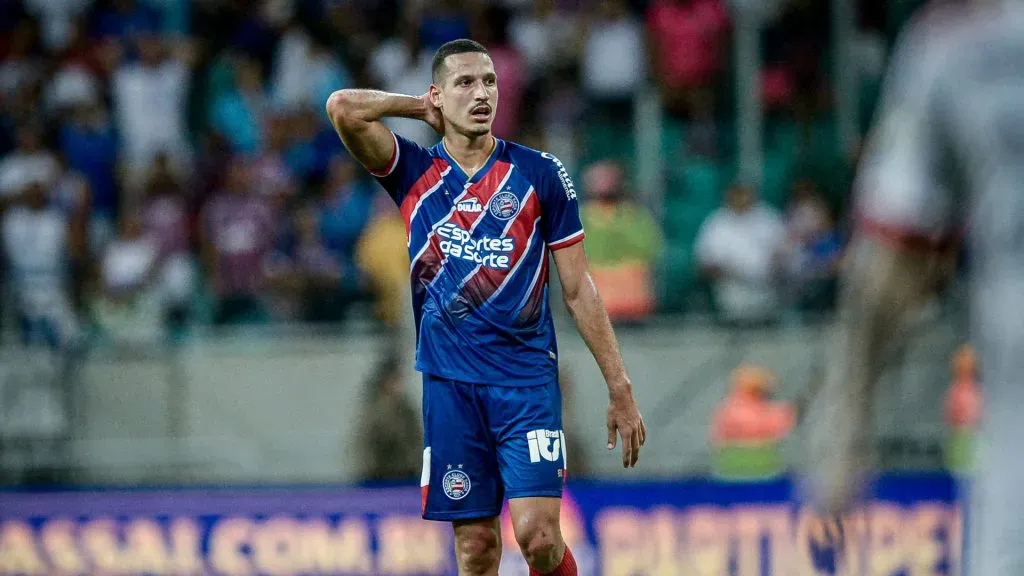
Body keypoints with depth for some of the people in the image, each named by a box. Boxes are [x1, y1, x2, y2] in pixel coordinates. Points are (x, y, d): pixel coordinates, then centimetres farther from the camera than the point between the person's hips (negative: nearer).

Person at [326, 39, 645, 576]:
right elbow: (344, 108, -11)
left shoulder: (539, 174, 3)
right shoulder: (415, 173, 5)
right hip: (450, 384, 1)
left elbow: (579, 290, 4)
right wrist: (423, 108, 4)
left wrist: (620, 390, 1)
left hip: (528, 379, -1)